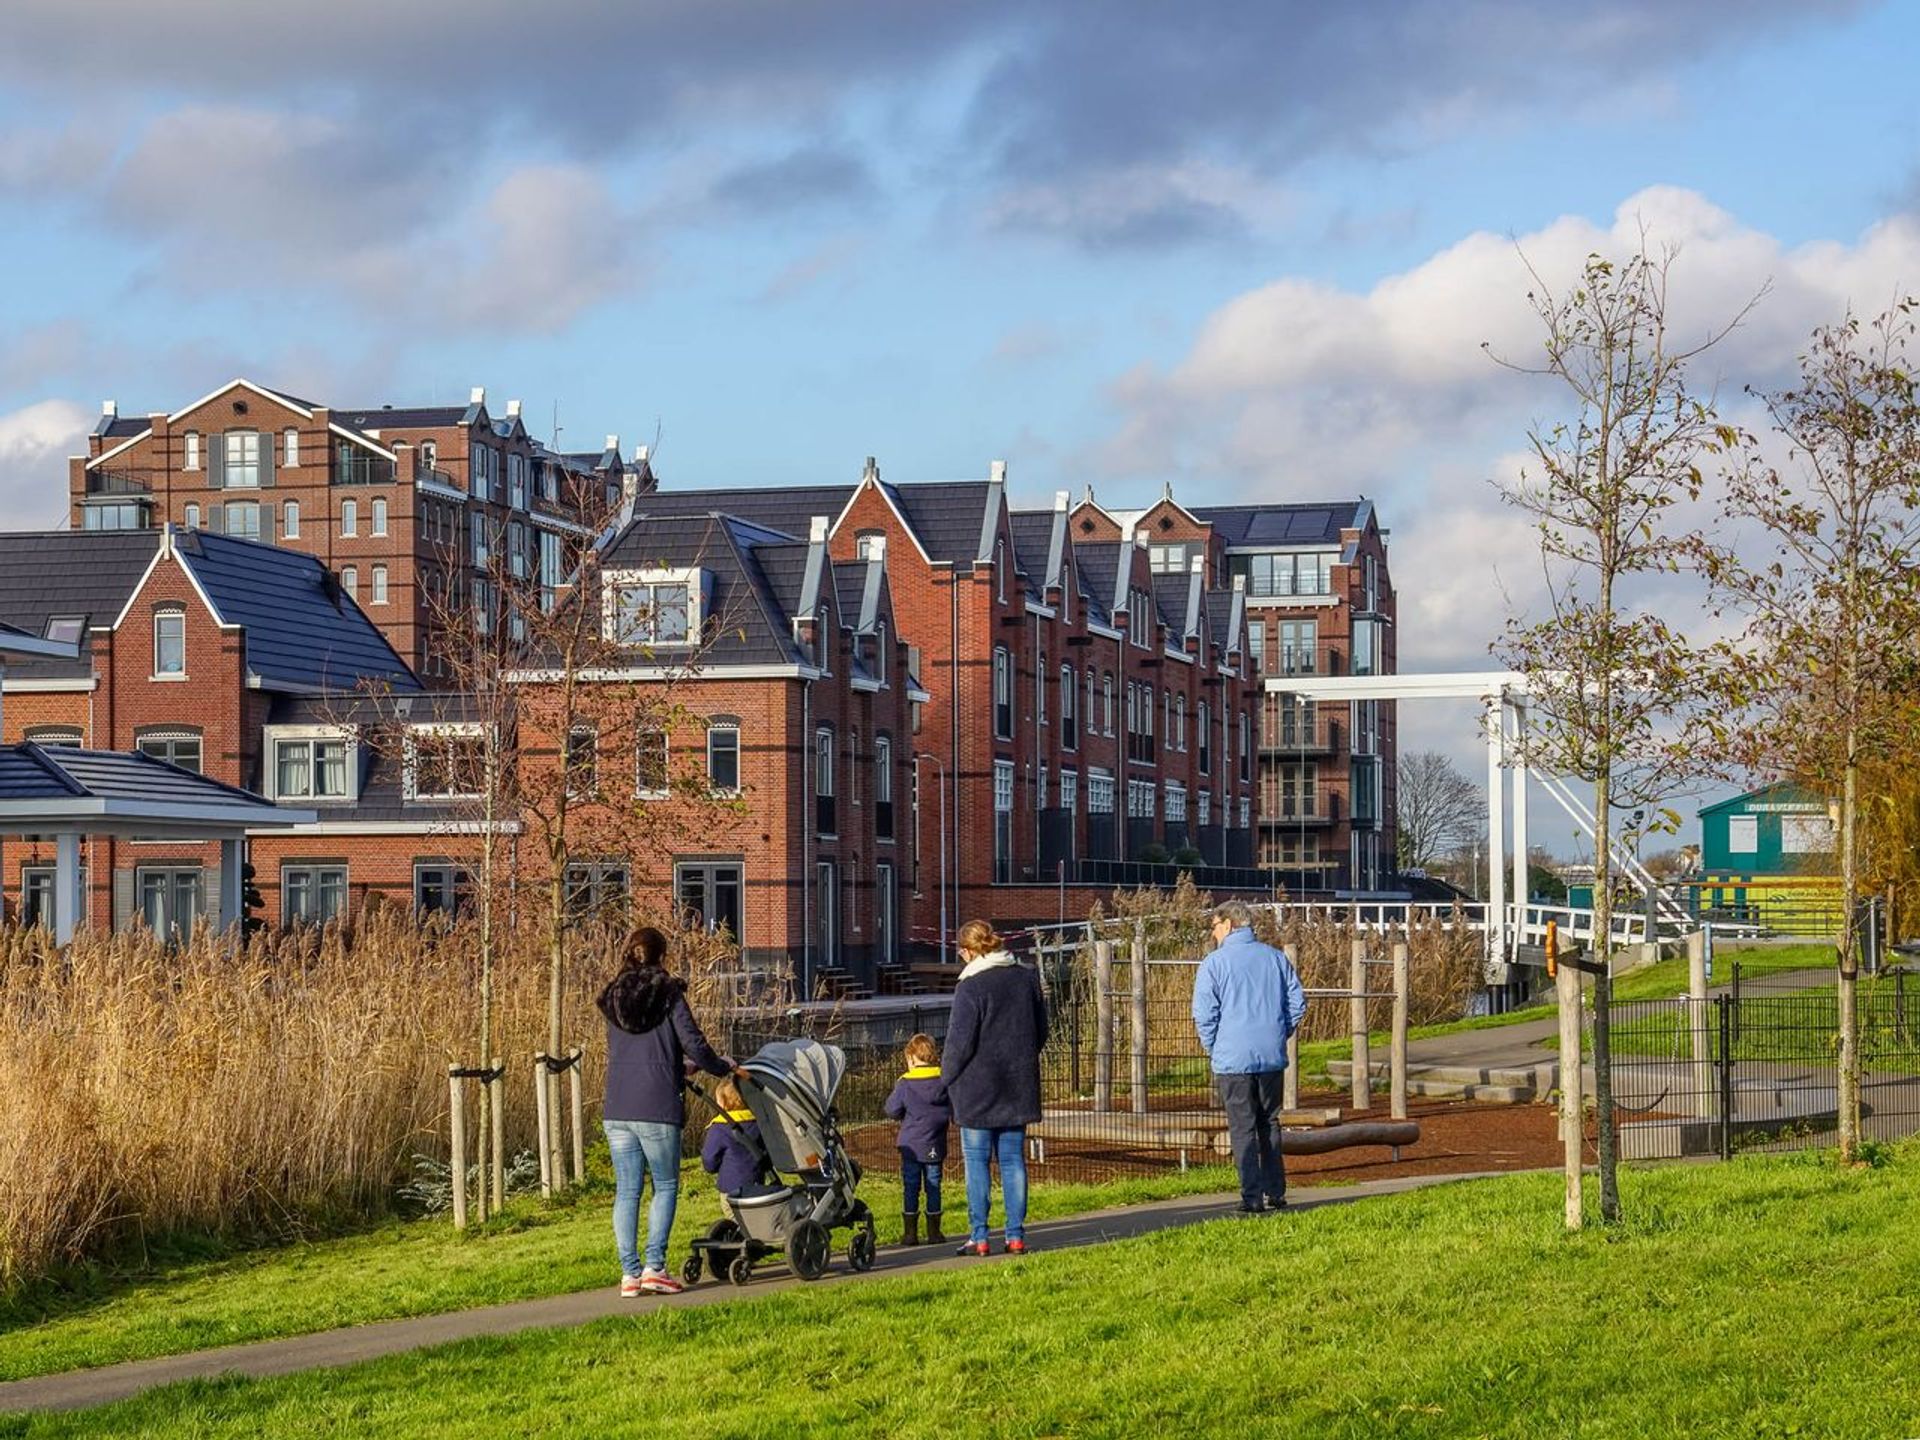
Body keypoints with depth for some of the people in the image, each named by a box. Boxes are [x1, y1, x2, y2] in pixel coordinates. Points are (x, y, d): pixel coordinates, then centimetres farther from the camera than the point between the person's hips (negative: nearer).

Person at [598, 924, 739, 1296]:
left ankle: (629, 1272, 3)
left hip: (617, 1109, 4)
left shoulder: (614, 999, 13)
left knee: (626, 1191, 7)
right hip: (657, 1108, -4)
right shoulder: (668, 994, -3)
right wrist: (725, 1068, 10)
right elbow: (694, 1044, -9)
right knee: (665, 1186, 7)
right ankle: (654, 1266, -4)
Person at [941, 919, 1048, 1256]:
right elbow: (1040, 1031, 12)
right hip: (1018, 1088, 5)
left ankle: (978, 1236, 2)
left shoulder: (971, 986, -15)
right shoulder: (1028, 978, 5)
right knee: (1013, 1159, 10)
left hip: (978, 1088, -5)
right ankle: (1016, 1235, 9)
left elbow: (960, 1041, -14)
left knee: (977, 1161, 3)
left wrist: (949, 1077, 1)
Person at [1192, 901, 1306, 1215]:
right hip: (1272, 1058, 4)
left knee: (1242, 1130, 0)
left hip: (1233, 1059, -4)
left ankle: (1252, 1198, -3)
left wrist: (1214, 1048, 4)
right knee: (1269, 1125, 15)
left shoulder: (1215, 962, -7)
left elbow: (1204, 1014, -10)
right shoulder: (1276, 958, 7)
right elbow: (1297, 1002, 7)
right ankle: (1276, 1193, 16)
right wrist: (1279, 1036, 15)